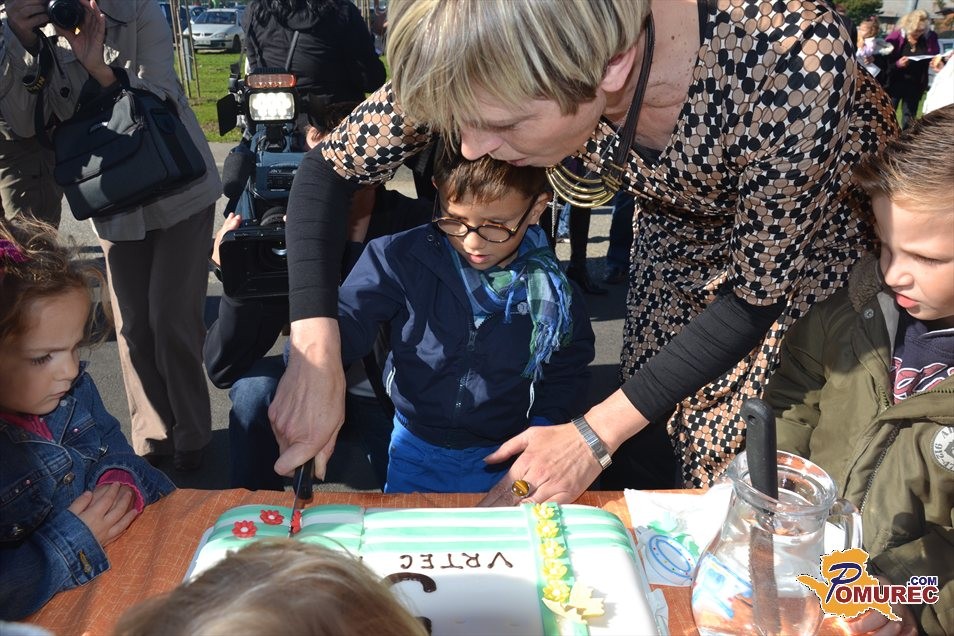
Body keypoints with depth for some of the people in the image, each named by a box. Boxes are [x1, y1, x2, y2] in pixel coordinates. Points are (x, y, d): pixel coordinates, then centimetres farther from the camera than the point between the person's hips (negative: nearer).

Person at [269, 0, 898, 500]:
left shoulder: (793, 61, -42)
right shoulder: (510, 55, -32)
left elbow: (757, 290, -28)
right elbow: (331, 167, -21)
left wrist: (596, 435, -27)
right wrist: (315, 350, -33)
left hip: (827, 219, -2)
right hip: (686, 220, 3)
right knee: (647, 456, 6)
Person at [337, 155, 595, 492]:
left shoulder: (550, 286, -13)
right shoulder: (403, 259, -20)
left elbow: (568, 367, 3)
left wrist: (543, 426, -7)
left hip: (503, 456, 1)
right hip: (415, 449, 0)